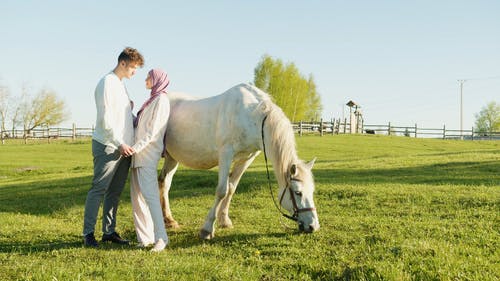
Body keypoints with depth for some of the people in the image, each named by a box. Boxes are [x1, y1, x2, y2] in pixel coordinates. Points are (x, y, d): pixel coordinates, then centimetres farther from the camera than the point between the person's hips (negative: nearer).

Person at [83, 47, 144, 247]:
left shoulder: (121, 85, 17)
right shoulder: (107, 83, -11)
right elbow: (105, 119, -18)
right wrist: (119, 143, -19)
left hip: (124, 148, 9)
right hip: (108, 147, -9)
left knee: (115, 192, 11)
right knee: (98, 190, -4)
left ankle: (109, 231, 19)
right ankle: (88, 233, 3)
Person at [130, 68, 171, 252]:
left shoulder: (161, 100, -7)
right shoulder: (151, 101, 21)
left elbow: (153, 131, -16)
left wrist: (136, 147, -22)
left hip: (147, 154, -10)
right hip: (139, 155, 10)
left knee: (149, 194, -15)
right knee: (137, 196, 8)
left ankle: (160, 238, -14)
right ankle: (145, 238, 12)